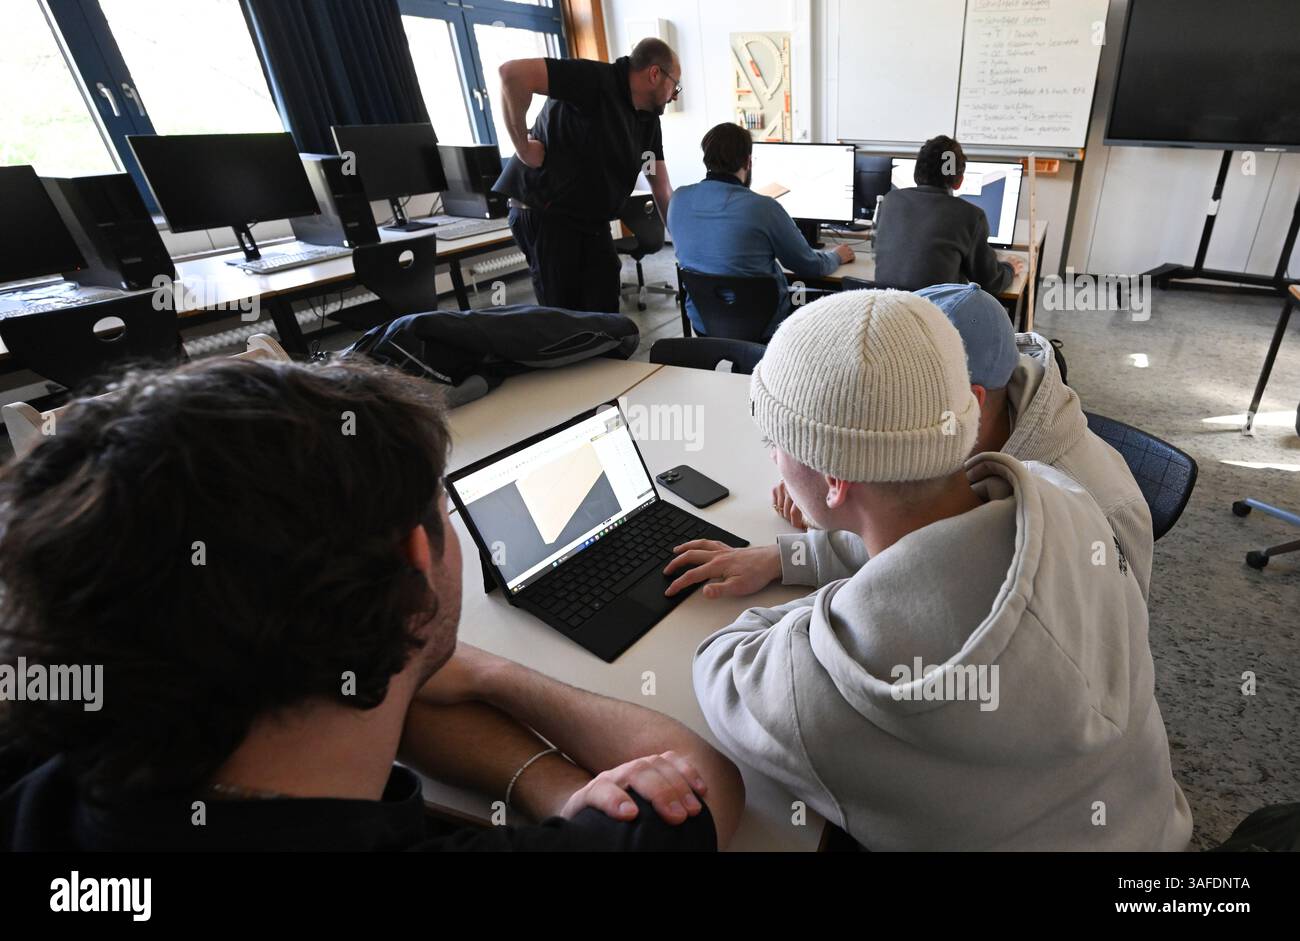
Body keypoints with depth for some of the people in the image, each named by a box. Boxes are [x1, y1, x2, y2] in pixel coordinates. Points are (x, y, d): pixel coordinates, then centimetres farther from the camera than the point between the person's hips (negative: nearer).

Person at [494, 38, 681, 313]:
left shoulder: (649, 120, 10)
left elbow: (663, 191, 11)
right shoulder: (596, 81, -16)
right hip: (545, 215, -7)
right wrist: (523, 145, -20)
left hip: (594, 222, 7)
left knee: (605, 312, 5)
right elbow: (513, 73, -26)